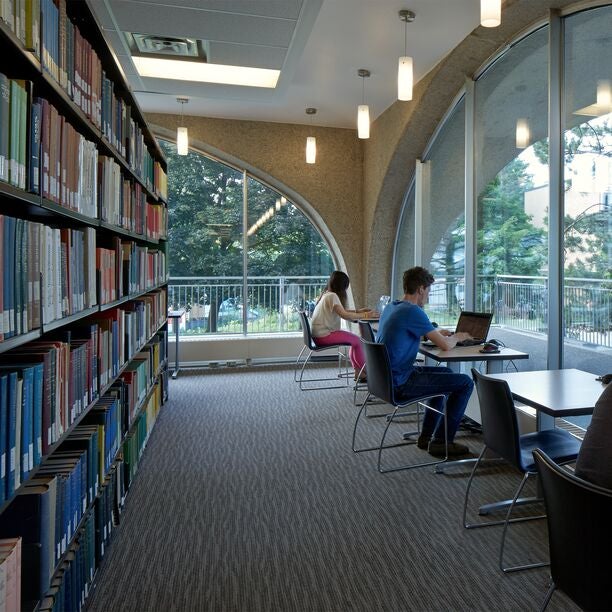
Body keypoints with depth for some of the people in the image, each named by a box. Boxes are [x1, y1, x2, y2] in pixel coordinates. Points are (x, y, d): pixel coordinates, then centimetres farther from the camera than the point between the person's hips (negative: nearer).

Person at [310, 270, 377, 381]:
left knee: (355, 339, 9)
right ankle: (365, 371, 7)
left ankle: (358, 371, 10)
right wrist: (364, 315, -17)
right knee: (357, 340, -8)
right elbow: (344, 315, -25)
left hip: (320, 334, 10)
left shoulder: (327, 294, 13)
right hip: (323, 335, -10)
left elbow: (341, 311, 21)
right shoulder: (332, 296, -16)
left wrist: (357, 311, 13)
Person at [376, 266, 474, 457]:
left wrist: (437, 333, 20)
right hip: (399, 384, -10)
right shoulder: (413, 311, -18)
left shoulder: (390, 307, 11)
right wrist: (458, 336, 6)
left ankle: (426, 436, 29)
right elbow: (446, 345, -16)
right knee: (465, 383, -3)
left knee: (446, 373, 27)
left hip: (386, 377, 10)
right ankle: (441, 442, 6)